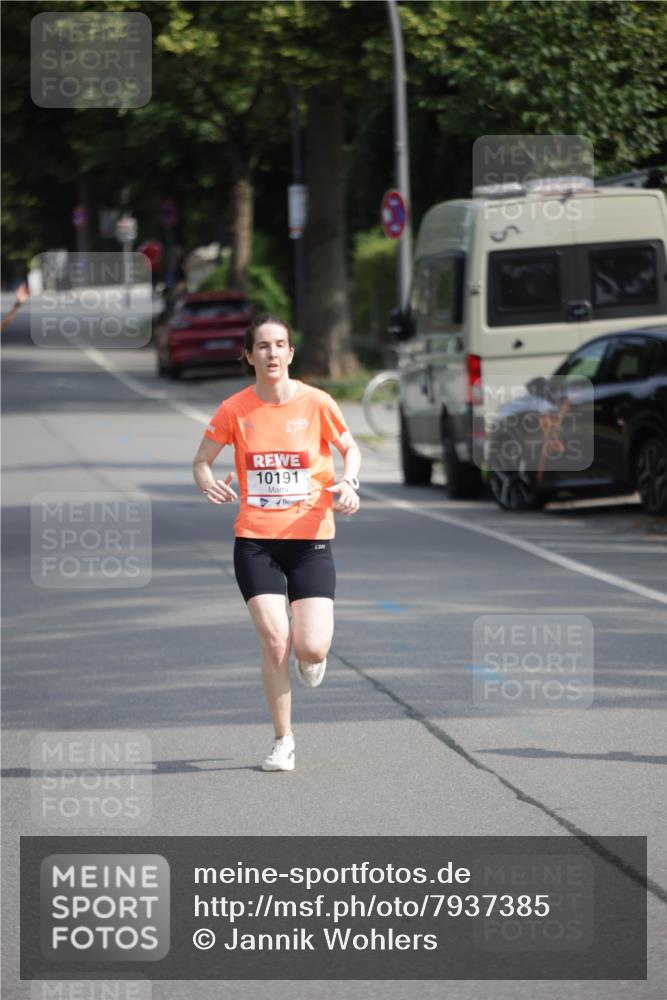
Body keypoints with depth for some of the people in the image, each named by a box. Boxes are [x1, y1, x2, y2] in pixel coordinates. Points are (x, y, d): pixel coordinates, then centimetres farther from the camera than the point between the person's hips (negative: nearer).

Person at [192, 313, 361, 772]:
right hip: (255, 539, 0)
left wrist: (348, 483, -9)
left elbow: (351, 448, 11)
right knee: (274, 642, -11)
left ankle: (312, 656, 29)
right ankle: (283, 740, 7)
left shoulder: (316, 403, -4)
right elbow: (202, 461, 6)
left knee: (310, 649, -11)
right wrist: (209, 483, -17)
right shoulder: (234, 410, -2)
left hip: (310, 538, 0)